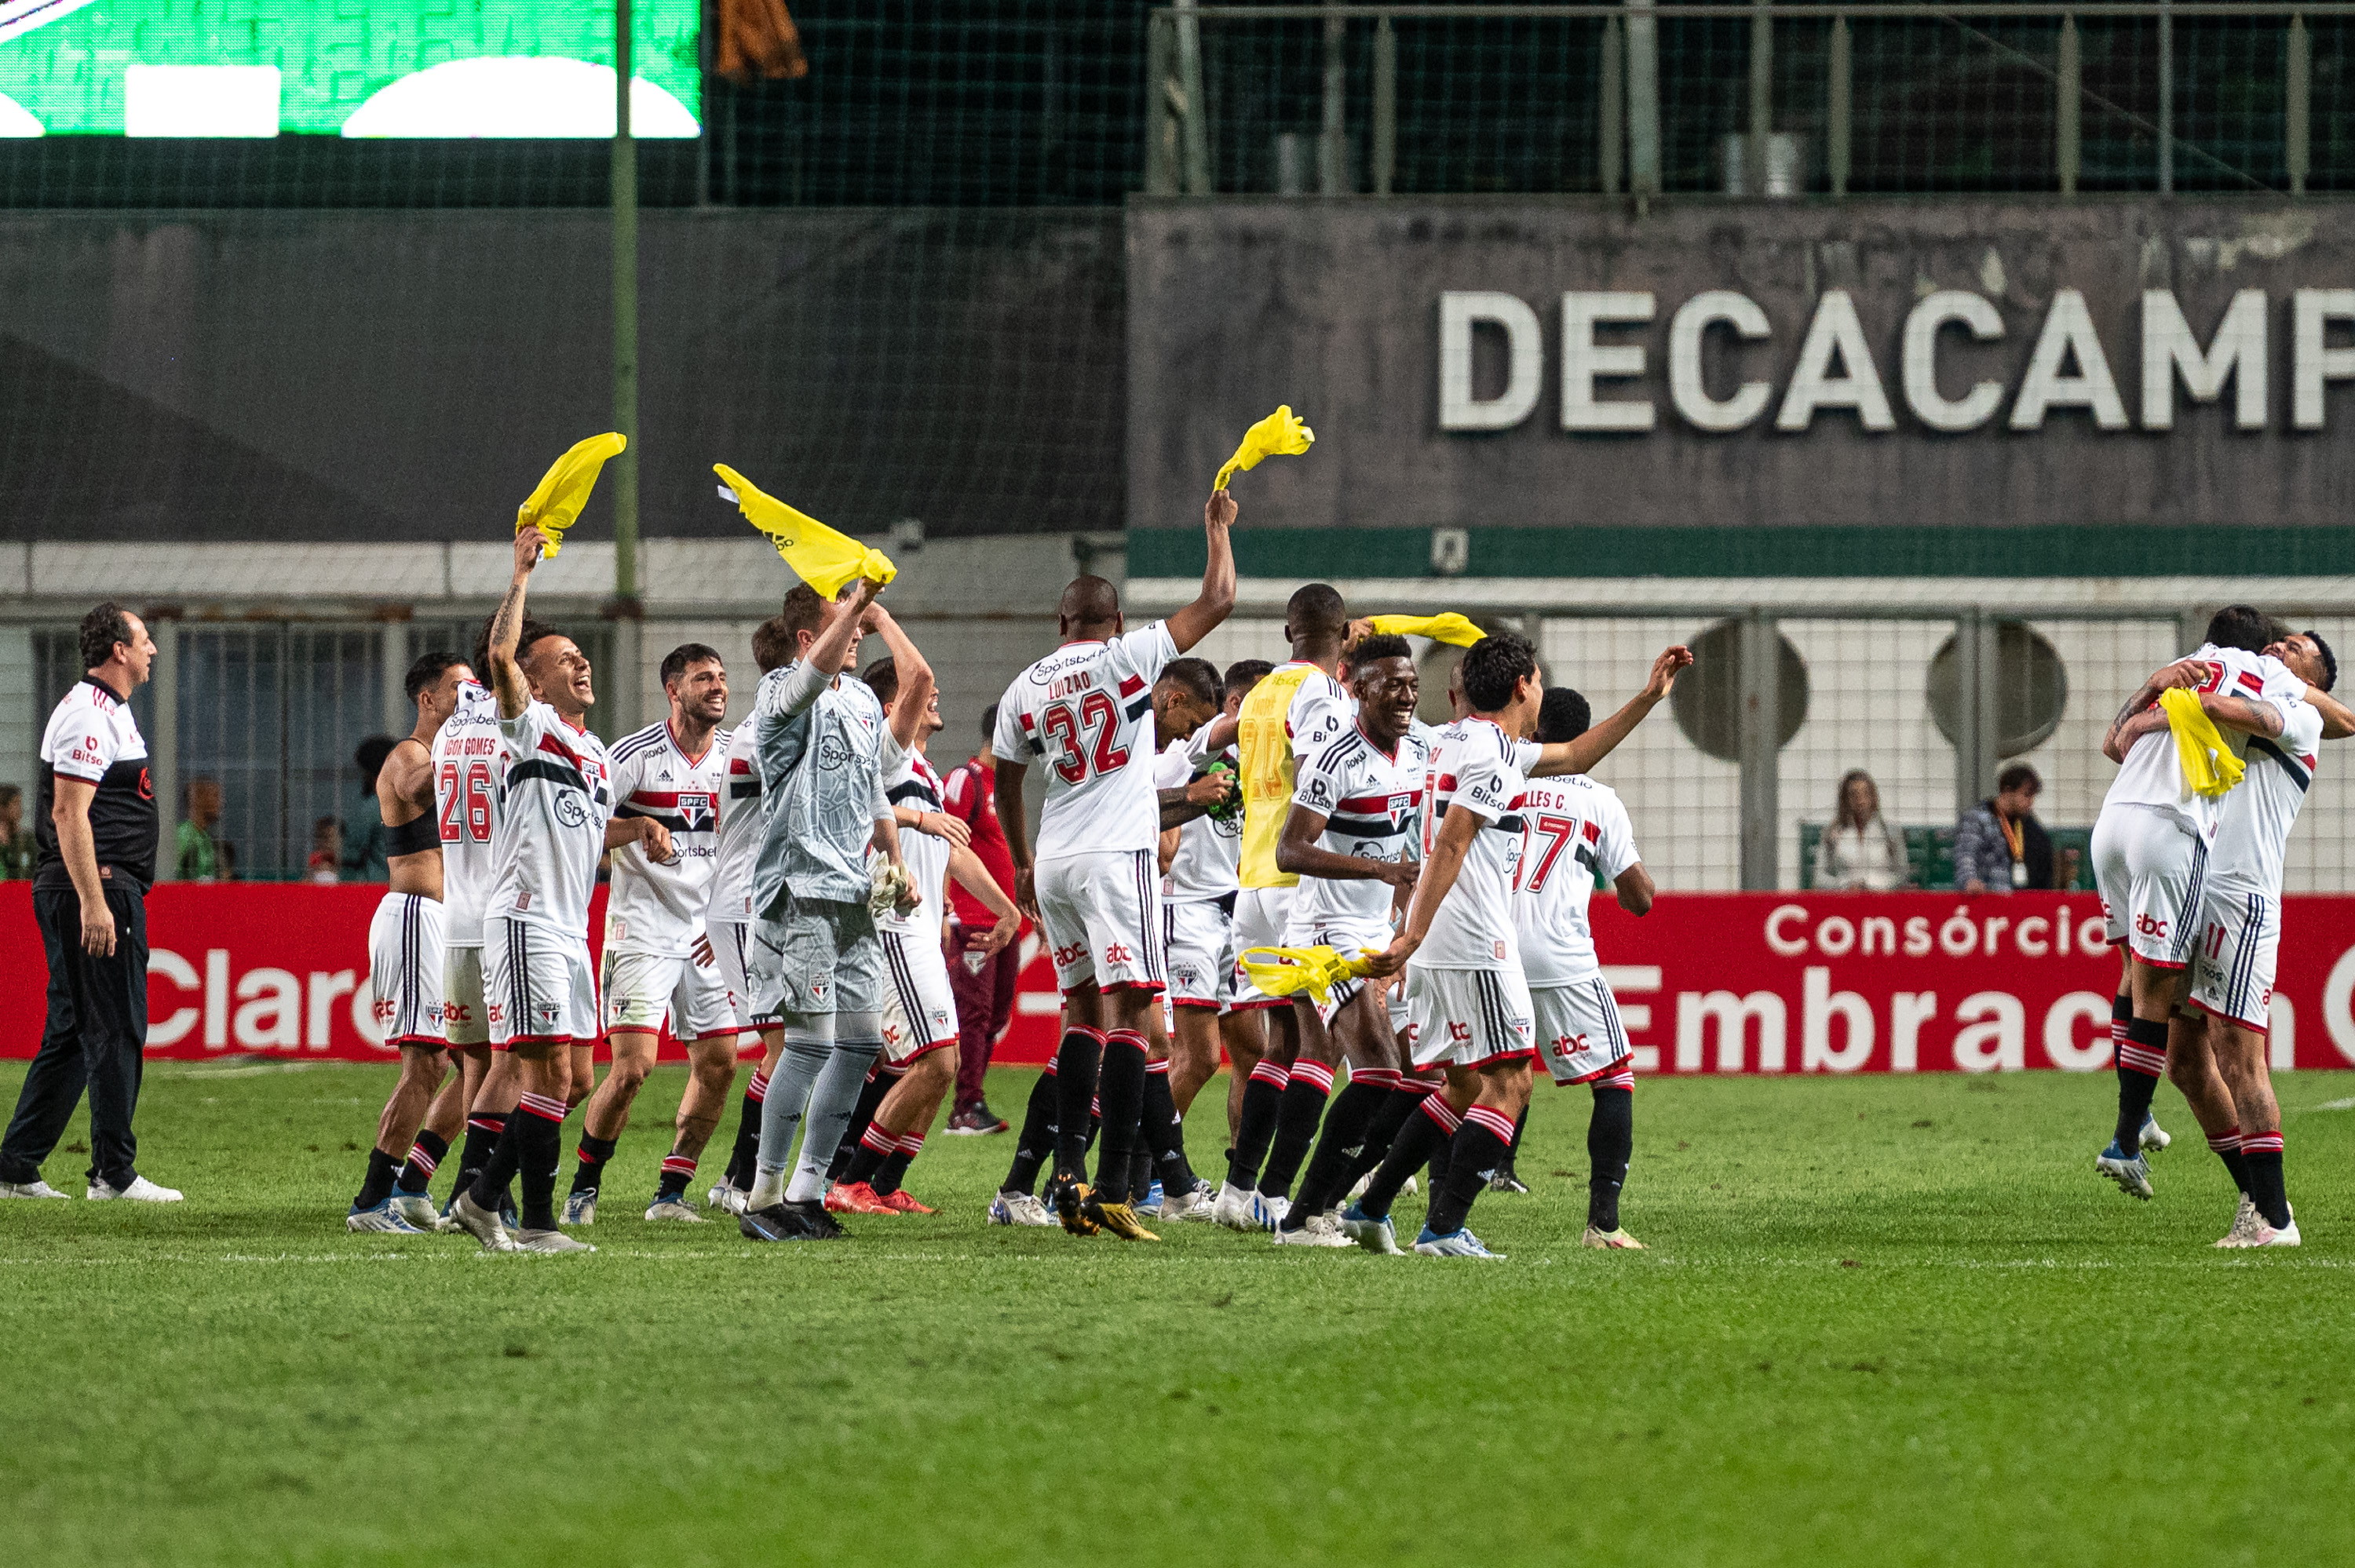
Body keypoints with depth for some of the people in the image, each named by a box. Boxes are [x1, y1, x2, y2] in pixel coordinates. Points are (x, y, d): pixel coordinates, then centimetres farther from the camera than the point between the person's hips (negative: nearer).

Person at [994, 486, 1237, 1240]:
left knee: (1083, 1010, 17)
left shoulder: (1024, 688, 8)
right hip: (1117, 858, -5)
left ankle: (1068, 1170, 7)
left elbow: (1006, 786, 17)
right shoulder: (1127, 659, -4)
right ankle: (1111, 1188, -17)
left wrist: (1022, 865, 30)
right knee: (1127, 1012, -7)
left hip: (1054, 865, 5)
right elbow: (1217, 600, 1)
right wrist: (1218, 527, 17)